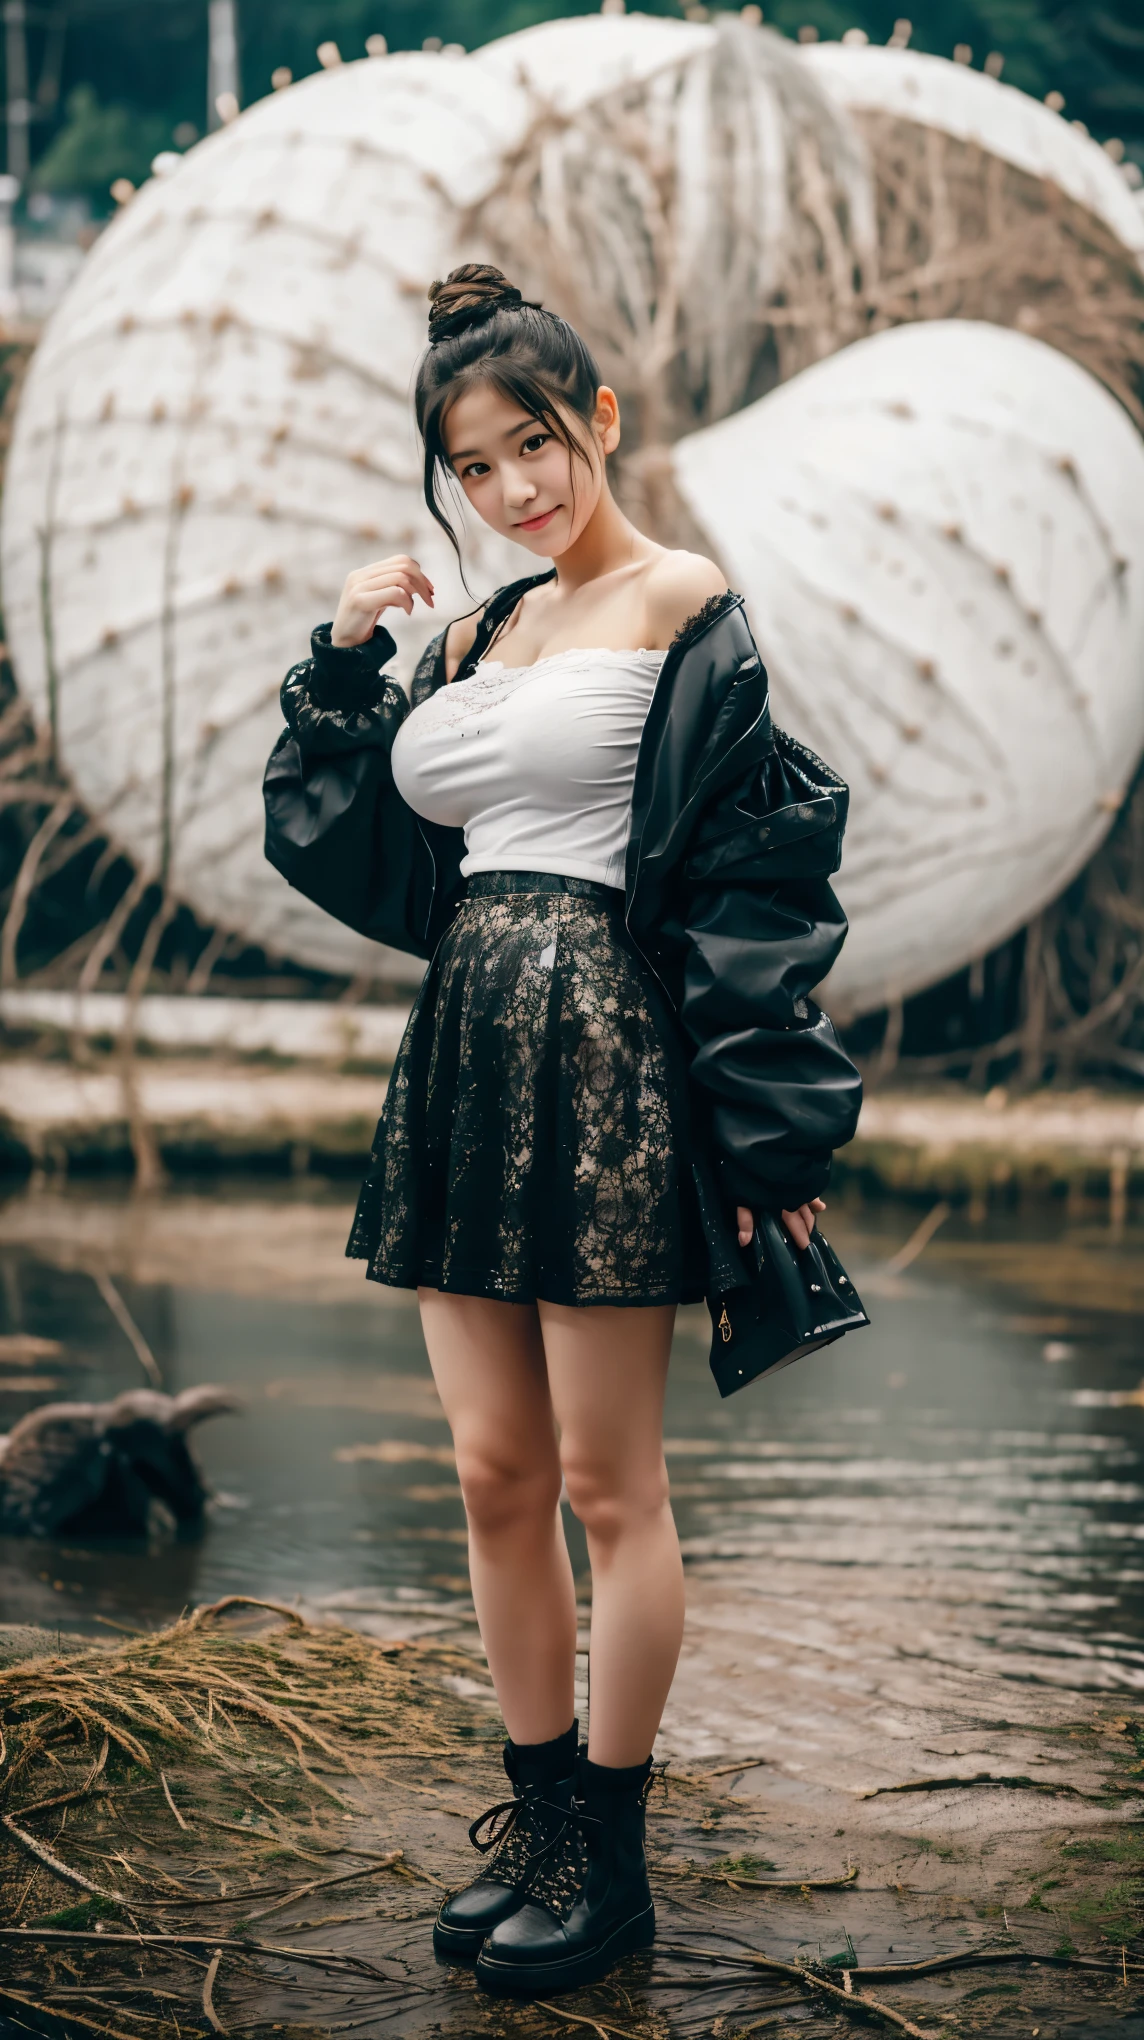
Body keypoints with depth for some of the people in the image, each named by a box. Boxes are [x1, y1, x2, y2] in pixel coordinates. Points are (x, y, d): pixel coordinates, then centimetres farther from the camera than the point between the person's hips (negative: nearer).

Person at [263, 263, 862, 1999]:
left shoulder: (679, 607, -6)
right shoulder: (481, 633, 16)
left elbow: (753, 876, -10)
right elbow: (343, 836, 21)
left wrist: (768, 1133, -14)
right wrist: (347, 656, 9)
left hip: (604, 1056, -7)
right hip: (464, 1057, 7)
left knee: (603, 1480, 0)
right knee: (495, 1473, 10)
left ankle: (610, 1859, 11)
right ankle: (536, 1818, 23)